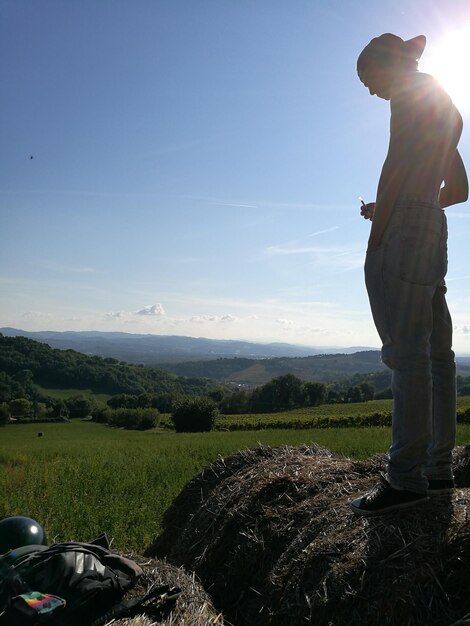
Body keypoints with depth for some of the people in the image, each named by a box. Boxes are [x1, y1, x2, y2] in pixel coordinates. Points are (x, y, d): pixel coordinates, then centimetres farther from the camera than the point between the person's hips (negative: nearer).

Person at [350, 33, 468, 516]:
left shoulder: (413, 91, 0)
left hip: (403, 234, -10)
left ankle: (405, 477, -11)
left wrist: (376, 235, -14)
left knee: (407, 353, -13)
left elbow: (396, 165, -13)